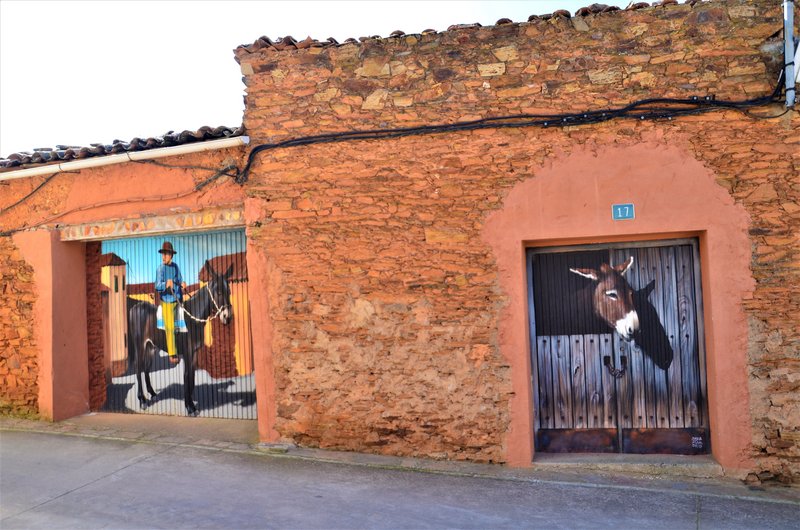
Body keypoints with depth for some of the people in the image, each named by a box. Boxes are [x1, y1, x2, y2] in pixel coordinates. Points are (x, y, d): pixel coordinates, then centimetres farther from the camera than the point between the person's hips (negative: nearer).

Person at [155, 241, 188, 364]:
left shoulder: (176, 266, 3)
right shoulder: (160, 268, -12)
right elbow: (157, 286, -21)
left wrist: (183, 285, -9)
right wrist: (166, 285, -40)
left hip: (177, 300, 5)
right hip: (166, 301, -5)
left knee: (176, 327, 13)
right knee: (169, 327, -5)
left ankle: (175, 352, 25)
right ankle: (172, 354, 2)